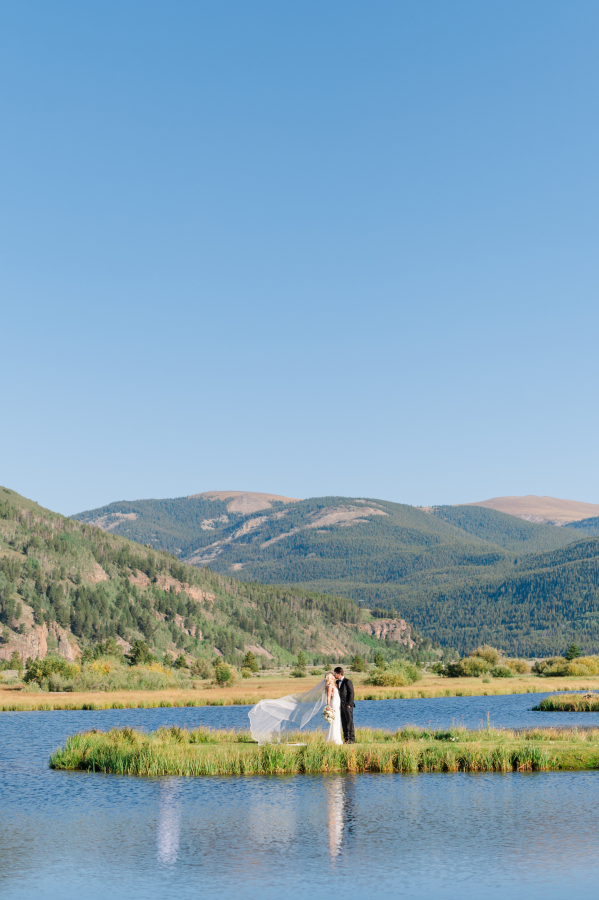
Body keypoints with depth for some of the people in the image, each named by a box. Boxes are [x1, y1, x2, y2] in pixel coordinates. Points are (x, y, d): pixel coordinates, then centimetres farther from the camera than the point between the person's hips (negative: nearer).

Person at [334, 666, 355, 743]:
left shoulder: (347, 681, -8)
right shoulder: (337, 682, 14)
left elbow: (351, 693, -11)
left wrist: (349, 704, -15)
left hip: (347, 705, -8)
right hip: (341, 705, 8)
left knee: (350, 722, -6)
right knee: (344, 723, 7)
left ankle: (352, 739, -4)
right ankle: (346, 739, 10)